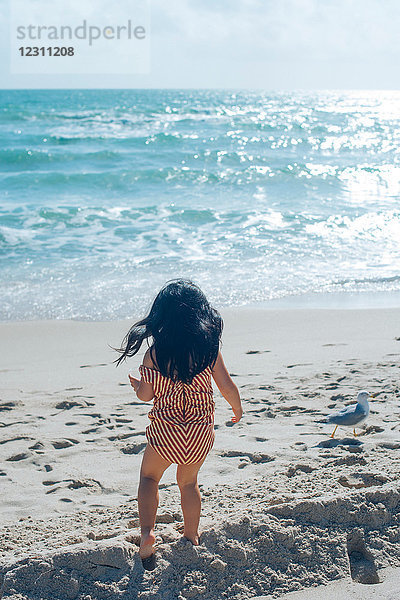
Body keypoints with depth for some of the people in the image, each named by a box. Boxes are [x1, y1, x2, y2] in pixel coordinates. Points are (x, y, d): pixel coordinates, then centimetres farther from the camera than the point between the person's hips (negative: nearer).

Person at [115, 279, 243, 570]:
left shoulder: (154, 352, -11)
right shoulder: (209, 347, -8)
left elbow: (146, 395, -6)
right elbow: (227, 387, -4)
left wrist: (136, 386, 18)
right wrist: (237, 408, 16)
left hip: (165, 430, -2)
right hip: (201, 429, 2)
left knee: (149, 476, 21)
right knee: (189, 482, 24)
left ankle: (147, 532, 1)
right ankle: (192, 537, 34)